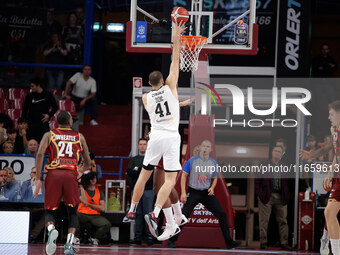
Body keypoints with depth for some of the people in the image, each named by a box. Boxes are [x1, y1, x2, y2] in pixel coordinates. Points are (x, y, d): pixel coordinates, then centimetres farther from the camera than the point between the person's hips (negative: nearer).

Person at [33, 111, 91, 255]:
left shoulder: (49, 135, 14)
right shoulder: (79, 137, 18)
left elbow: (40, 154, -3)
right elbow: (88, 163, 19)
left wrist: (38, 179, -3)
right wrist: (81, 170, 42)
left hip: (53, 174, 0)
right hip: (71, 174, 0)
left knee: (50, 211, 8)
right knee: (72, 212, 12)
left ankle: (51, 229, -25)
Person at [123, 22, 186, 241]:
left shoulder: (146, 98, 8)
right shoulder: (170, 88, 0)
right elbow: (175, 61, 2)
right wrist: (177, 36, 7)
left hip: (155, 136, 4)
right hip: (171, 137, -4)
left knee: (144, 174, 18)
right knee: (170, 180, -6)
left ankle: (132, 210, 27)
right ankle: (155, 214, -22)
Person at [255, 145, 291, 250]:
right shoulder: (264, 165, 3)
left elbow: (287, 182, 13)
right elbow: (257, 181, 2)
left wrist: (286, 196, 3)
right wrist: (260, 193, -8)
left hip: (280, 197, 3)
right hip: (267, 196, -3)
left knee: (283, 220, 3)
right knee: (264, 220, -1)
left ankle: (284, 243, 6)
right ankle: (263, 242, 5)